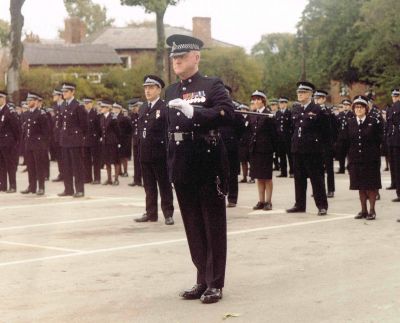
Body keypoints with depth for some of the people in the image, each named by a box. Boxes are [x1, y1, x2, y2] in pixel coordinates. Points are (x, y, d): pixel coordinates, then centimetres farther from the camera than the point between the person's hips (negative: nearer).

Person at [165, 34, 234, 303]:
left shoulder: (213, 86, -4)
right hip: (183, 167, 6)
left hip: (208, 163, -6)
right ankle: (203, 280, 20)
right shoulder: (172, 92, 14)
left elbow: (228, 114, -20)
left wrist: (193, 111, -29)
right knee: (193, 227, 11)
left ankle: (215, 284, 7)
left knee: (213, 225, 2)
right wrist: (172, 162, 13)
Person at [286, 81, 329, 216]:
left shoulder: (317, 110, -7)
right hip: (297, 149, 6)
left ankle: (322, 206, 3)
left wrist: (319, 143, -3)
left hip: (313, 150, -6)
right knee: (299, 178, 10)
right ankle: (300, 205, 18)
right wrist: (295, 141, 15)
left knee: (316, 178, -2)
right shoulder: (295, 110, 11)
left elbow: (325, 130, -4)